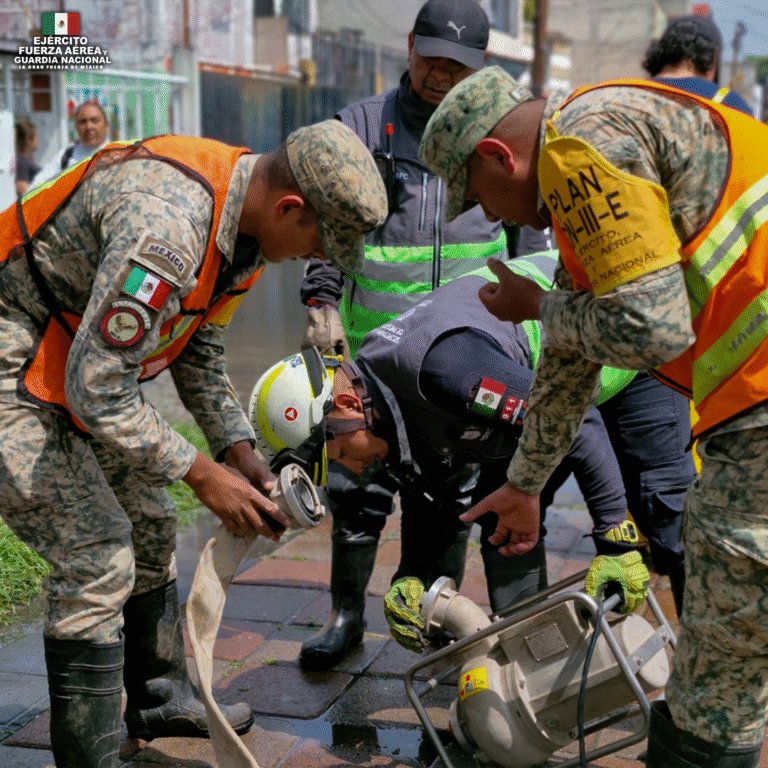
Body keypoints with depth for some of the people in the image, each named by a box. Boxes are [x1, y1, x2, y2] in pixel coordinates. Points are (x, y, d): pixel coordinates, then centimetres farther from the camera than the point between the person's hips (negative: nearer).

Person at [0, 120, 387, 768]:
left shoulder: (240, 216, -3)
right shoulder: (164, 225, -35)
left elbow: (199, 349, 10)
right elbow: (98, 390, -31)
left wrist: (237, 448, -1)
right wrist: (202, 474, -21)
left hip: (69, 369, 10)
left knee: (149, 527, 16)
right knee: (97, 555, -12)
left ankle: (161, 698, 35)